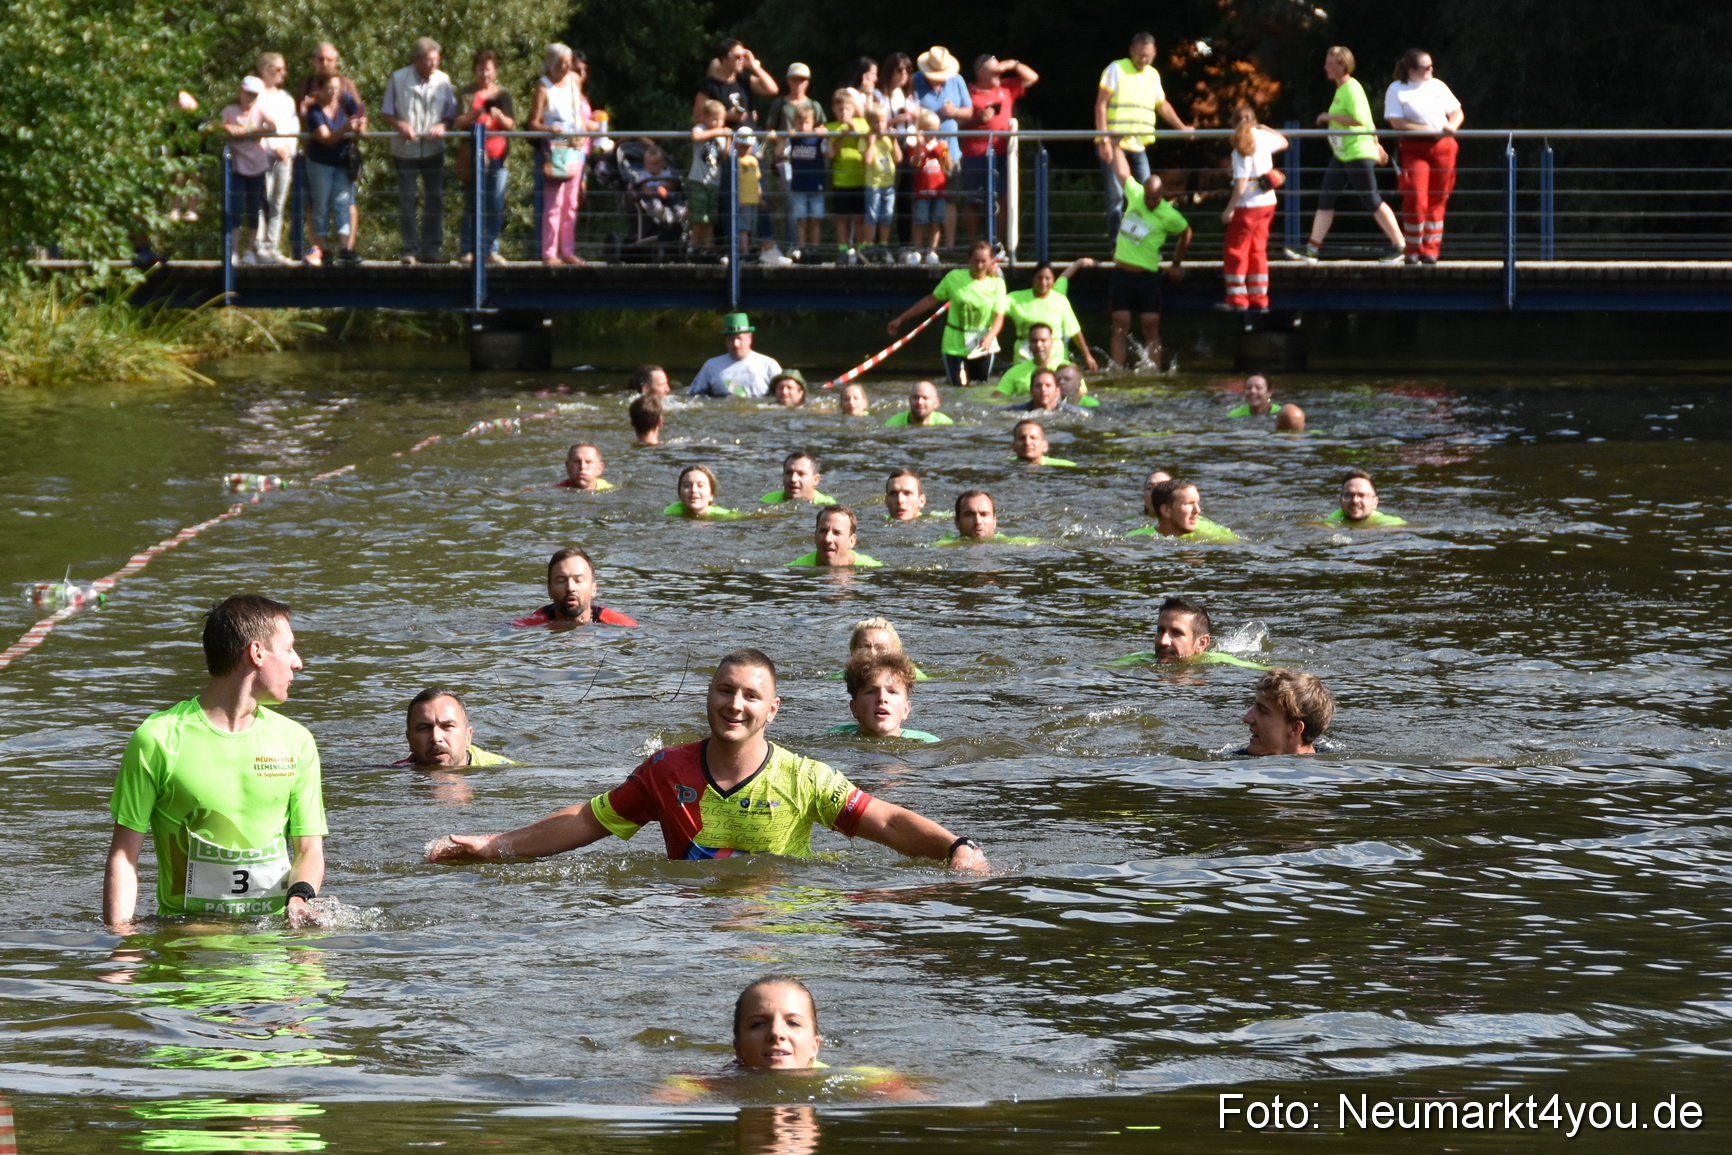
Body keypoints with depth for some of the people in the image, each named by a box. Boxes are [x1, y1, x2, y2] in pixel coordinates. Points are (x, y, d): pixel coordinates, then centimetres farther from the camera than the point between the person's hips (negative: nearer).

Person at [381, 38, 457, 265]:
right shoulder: (399, 79, -2)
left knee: (434, 199, 2)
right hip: (405, 150, -1)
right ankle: (410, 250, 5)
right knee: (406, 200, 0)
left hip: (433, 150, 2)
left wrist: (442, 126, -17)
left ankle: (431, 248, 8)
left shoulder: (443, 81, 2)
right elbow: (386, 113, 2)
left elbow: (452, 115, 5)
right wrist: (400, 125, -18)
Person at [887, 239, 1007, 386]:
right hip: (955, 342, -1)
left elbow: (999, 316, -13)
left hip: (982, 343, 1)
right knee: (959, 384, -4)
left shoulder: (996, 283, -9)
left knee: (981, 382, 9)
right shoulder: (954, 277, -10)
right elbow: (930, 300, -2)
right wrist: (901, 319, -1)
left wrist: (989, 337, -34)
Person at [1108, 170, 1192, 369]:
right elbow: (1124, 172, 21)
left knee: (1151, 328, -5)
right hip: (1121, 275, 3)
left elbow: (1186, 234, 10)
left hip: (1147, 277, -3)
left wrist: (1176, 264, 15)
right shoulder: (1135, 194, 2)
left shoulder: (1169, 216, -8)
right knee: (1120, 326, -3)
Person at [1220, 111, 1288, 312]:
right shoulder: (1263, 137, -1)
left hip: (1248, 206, -7)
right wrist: (1265, 128, 28)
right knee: (1257, 251, 15)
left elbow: (1241, 184, -21)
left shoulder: (1242, 151, -18)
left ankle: (1237, 299, 2)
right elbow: (1283, 142, 21)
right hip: (1267, 203, 7)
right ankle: (1259, 300, 16)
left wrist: (1229, 209, -17)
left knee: (1234, 251, 2)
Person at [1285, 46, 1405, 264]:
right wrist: (1376, 144, 28)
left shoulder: (1351, 89, -15)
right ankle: (1312, 250, 7)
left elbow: (1359, 119, -25)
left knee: (1372, 201, -5)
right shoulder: (1342, 89, 15)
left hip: (1358, 154, -10)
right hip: (1341, 155, 10)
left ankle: (1399, 246, 4)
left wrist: (1330, 117, -16)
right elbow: (1364, 118, 23)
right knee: (1325, 200, 6)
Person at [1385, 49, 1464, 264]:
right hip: (1415, 148, -4)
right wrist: (1429, 130, -16)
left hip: (1443, 147, 4)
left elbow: (1457, 112, 16)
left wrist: (1452, 125, -8)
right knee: (1416, 199, -14)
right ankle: (1412, 249, 0)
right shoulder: (1397, 90, -1)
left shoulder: (1438, 86, 13)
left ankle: (1430, 249, 13)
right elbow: (1397, 123, -11)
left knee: (1438, 200, 4)